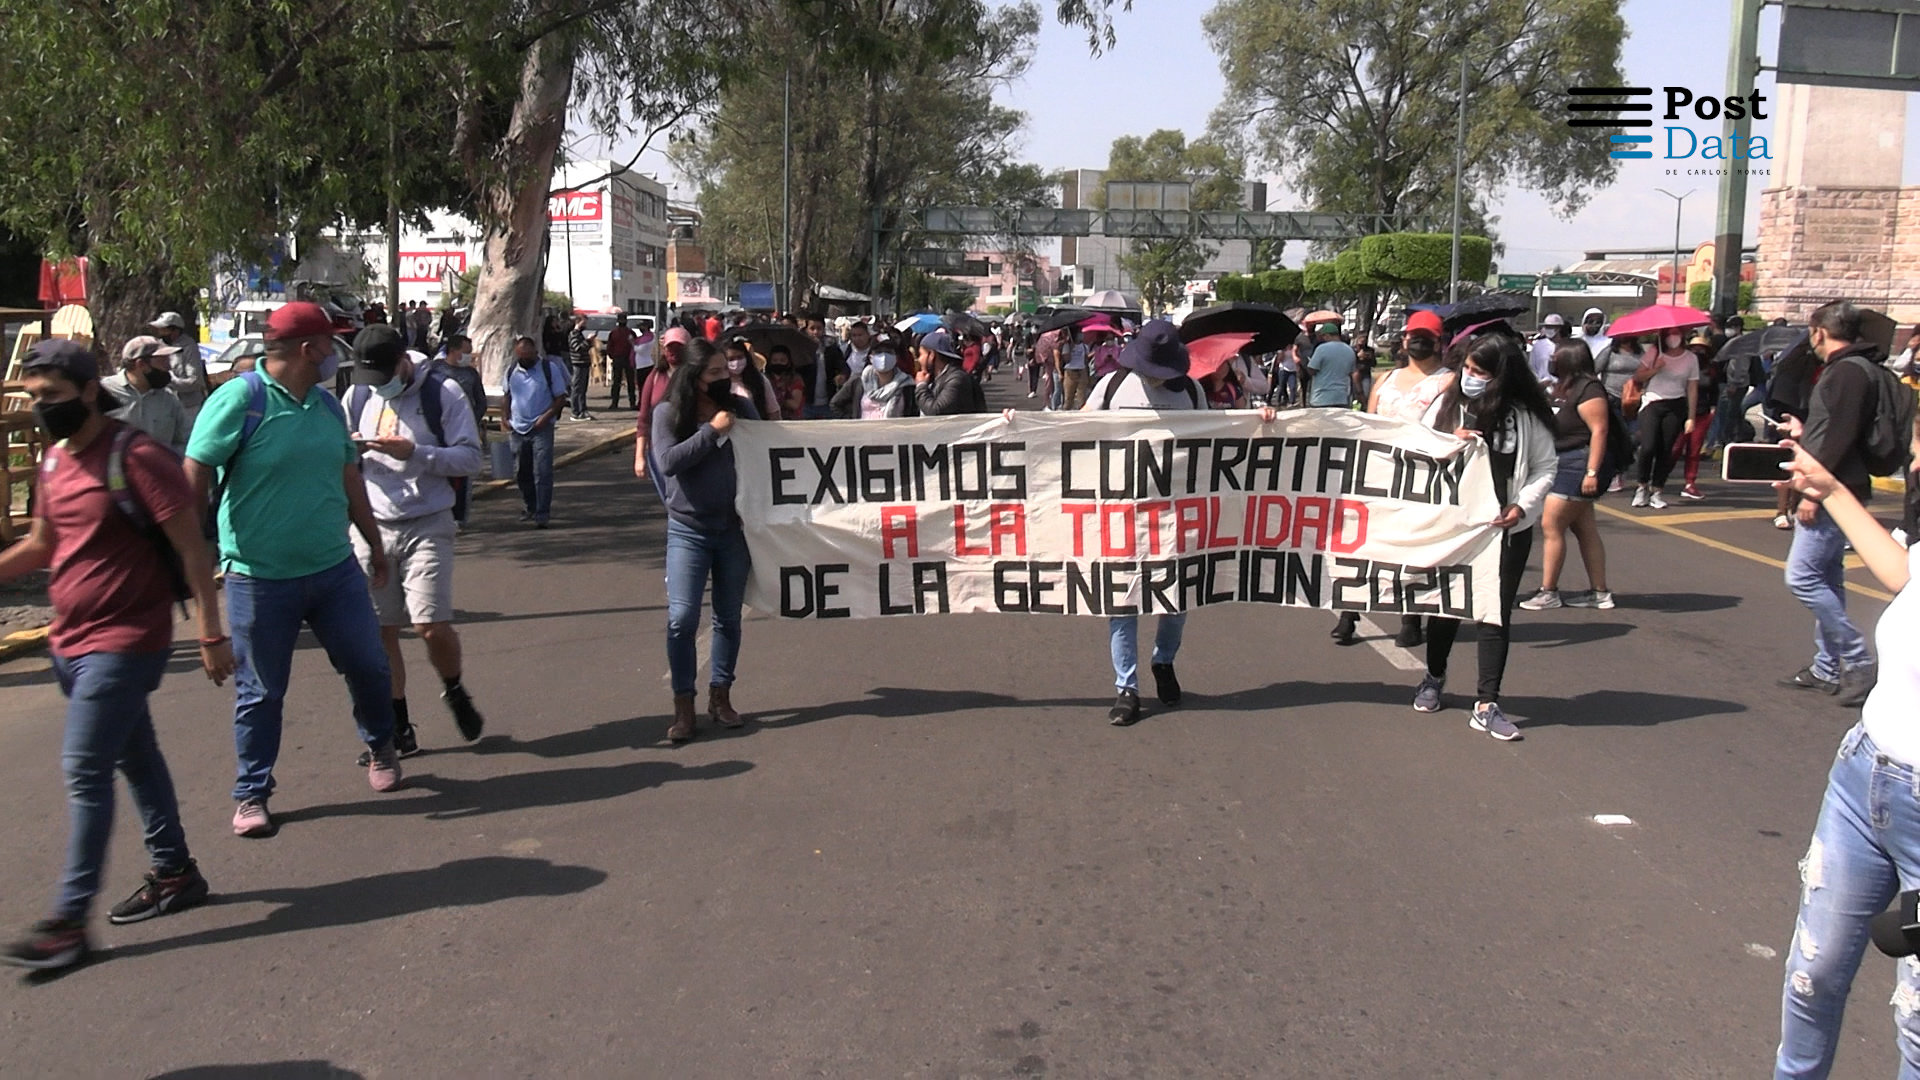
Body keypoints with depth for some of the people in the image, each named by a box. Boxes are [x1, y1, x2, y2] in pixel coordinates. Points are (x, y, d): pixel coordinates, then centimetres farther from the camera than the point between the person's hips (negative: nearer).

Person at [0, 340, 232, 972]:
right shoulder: (55, 461, 9)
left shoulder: (136, 458, -16)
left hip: (124, 642, -8)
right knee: (135, 758, 17)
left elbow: (191, 547, -15)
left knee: (84, 771, -8)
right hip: (71, 641, 8)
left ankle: (69, 920, -3)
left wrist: (211, 635, -16)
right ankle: (174, 875, 29)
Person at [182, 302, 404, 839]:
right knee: (260, 692, 7)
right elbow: (193, 481, -14)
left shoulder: (327, 406, 9)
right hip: (260, 578, -5)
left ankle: (381, 747, 37)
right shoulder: (239, 400, -13)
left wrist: (375, 545, 25)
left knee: (369, 666, 10)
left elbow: (350, 479, 19)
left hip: (335, 569, 5)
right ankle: (251, 795, 22)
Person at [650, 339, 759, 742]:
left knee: (729, 617, 10)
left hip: (734, 528, 3)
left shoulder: (739, 407, 1)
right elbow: (667, 462, -17)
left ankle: (720, 695, 24)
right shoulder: (668, 413, -4)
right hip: (688, 530, -2)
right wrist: (711, 431, -19)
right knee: (682, 618, -10)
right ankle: (683, 705, 1)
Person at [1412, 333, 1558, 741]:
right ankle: (1434, 678, 36)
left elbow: (1545, 469, 2)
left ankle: (1486, 705, 6)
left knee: (1497, 613, 1)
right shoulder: (1448, 407, -1)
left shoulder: (1528, 416, -4)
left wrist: (1523, 505, -14)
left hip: (1507, 529, -1)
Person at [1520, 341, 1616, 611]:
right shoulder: (1564, 388, 15)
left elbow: (1599, 430, -21)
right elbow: (1549, 424, 25)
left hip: (1579, 464, -10)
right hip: (1564, 464, 10)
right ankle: (1599, 592, 15)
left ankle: (1549, 593, 0)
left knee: (1551, 525, -7)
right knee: (1585, 529, 11)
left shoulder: (1588, 389, -15)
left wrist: (1592, 473, -24)